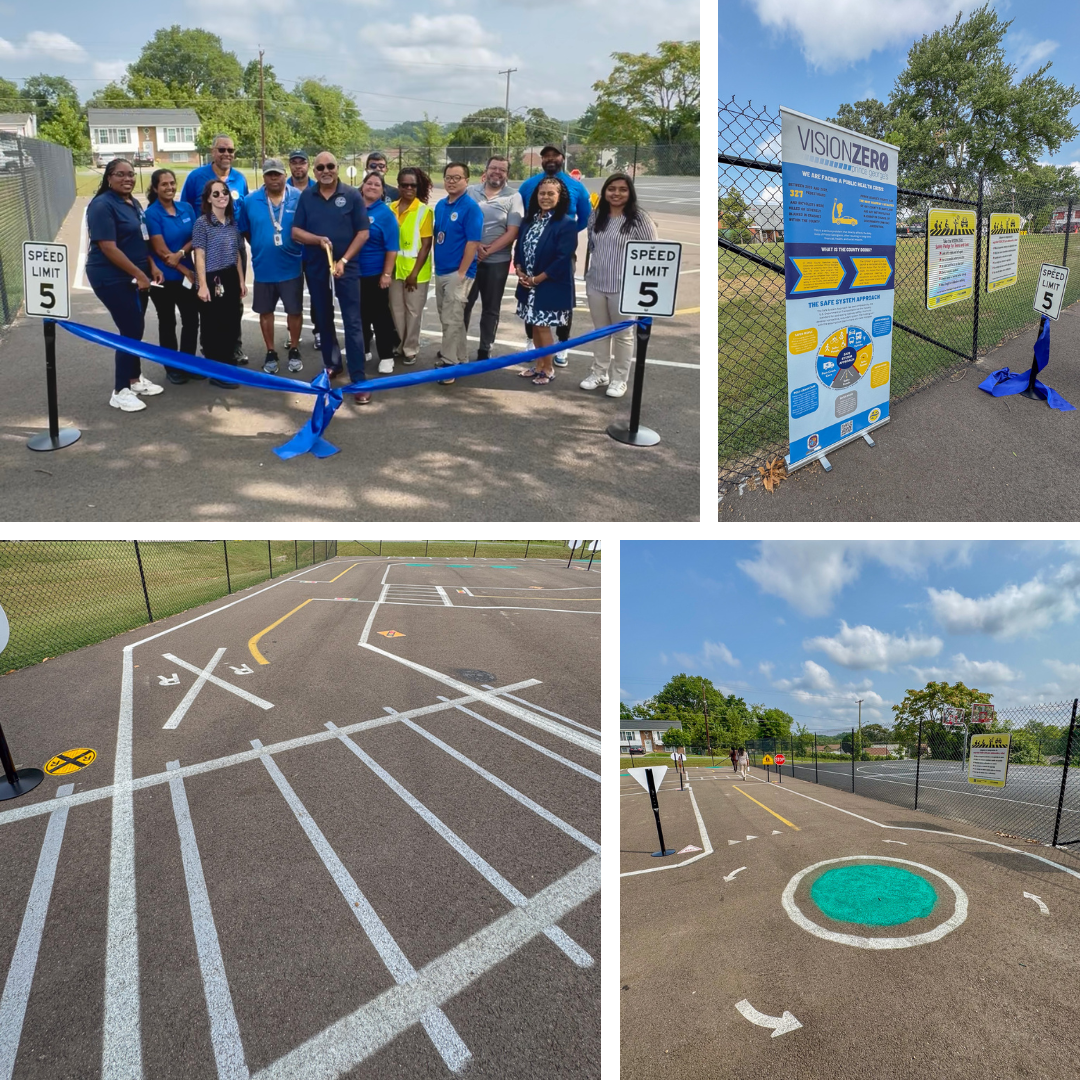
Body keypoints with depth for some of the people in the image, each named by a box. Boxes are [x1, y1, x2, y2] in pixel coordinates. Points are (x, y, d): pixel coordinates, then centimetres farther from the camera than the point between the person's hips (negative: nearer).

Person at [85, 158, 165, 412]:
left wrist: (152, 267, 6)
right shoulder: (103, 205, -16)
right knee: (131, 330, -8)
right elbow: (108, 248, -22)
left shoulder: (133, 202, 10)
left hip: (132, 276, 8)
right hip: (112, 278, -8)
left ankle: (135, 378, 30)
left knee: (135, 327, 15)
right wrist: (139, 274, -21)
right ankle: (120, 391, 0)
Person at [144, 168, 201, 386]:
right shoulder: (151, 214, -11)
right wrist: (186, 271, -13)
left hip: (187, 274, 4)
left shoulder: (186, 208, 4)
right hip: (164, 277, -4)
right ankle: (172, 368, 17)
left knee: (192, 320, 7)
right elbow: (160, 250, -14)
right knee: (168, 323, 7)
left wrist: (181, 253, -16)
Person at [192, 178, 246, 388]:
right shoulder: (202, 222, -8)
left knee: (231, 324, 11)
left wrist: (241, 280, 14)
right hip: (213, 279, -6)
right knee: (214, 326, 1)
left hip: (231, 279, 6)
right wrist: (203, 285, -18)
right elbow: (199, 256, -12)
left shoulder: (232, 222, 10)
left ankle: (228, 364, 25)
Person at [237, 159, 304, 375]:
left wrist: (298, 247, 0)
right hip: (263, 268, 2)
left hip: (292, 267, -1)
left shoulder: (298, 198, -6)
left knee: (294, 310, 7)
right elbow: (245, 230, 8)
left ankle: (294, 351, 25)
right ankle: (271, 354, 25)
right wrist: (261, 248, 7)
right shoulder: (250, 201, -2)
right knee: (265, 311, 11)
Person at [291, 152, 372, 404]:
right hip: (316, 268, 4)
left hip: (346, 267, -3)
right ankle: (330, 365, 29)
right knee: (323, 320, 14)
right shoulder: (306, 196, 4)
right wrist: (319, 239, -17)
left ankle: (359, 379, -8)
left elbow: (363, 233, -5)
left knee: (352, 323, -8)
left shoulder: (352, 195, -3)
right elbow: (296, 231, 3)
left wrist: (343, 261, -13)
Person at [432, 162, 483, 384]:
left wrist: (462, 272, -18)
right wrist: (435, 264, 12)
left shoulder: (471, 207, -12)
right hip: (440, 271, 8)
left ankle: (448, 363, -1)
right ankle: (460, 358, 27)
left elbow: (473, 242, -16)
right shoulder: (440, 205, 10)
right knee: (448, 318, 15)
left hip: (458, 272, -8)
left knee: (452, 319, -7)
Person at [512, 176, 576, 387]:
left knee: (543, 326, 0)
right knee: (535, 326, 14)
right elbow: (519, 247, 13)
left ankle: (548, 369, 15)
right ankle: (539, 365, 28)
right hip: (528, 285, 7)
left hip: (551, 286, -6)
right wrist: (520, 272, -5)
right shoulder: (529, 220, 8)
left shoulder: (566, 224, -13)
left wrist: (537, 279, -16)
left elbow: (562, 259, -19)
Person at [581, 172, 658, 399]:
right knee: (600, 331, 16)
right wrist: (589, 274, 17)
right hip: (596, 283, 6)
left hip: (624, 286, -5)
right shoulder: (596, 216, 8)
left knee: (623, 334, 6)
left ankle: (619, 378, 17)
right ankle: (599, 373, 29)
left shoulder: (639, 219, -10)